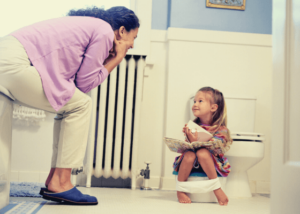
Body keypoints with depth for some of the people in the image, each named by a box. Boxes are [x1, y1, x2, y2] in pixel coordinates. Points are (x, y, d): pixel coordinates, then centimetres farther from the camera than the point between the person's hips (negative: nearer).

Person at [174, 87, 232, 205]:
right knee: (189, 155, -30)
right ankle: (180, 190, -15)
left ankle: (216, 187, -20)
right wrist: (188, 136, -19)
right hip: (192, 164, 3)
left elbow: (216, 148, -20)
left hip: (211, 163, -3)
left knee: (202, 153, -33)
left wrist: (196, 142, -32)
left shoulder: (221, 130, -6)